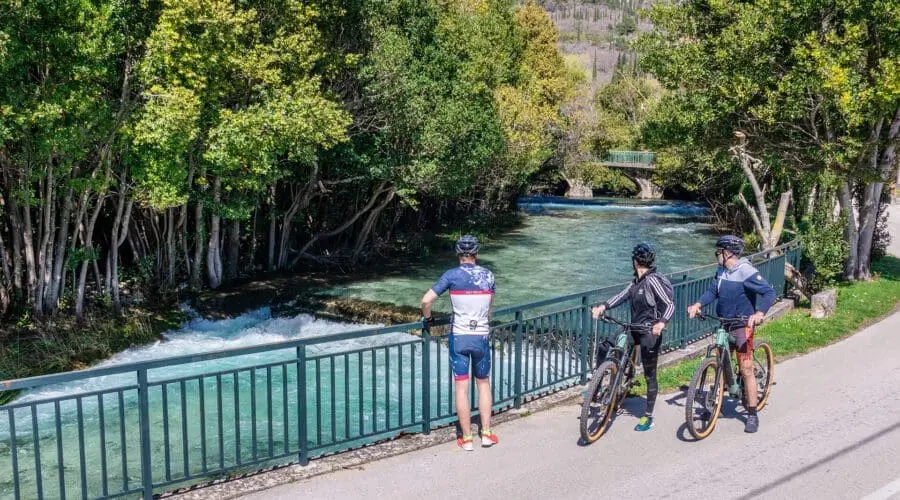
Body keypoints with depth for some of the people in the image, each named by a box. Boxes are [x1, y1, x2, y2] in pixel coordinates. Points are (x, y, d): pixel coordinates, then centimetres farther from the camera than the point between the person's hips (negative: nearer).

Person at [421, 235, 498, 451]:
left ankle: (467, 439, 10)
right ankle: (486, 434, 20)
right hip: (482, 336, 2)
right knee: (483, 384, 17)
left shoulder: (452, 275, -7)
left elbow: (426, 300, -11)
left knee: (462, 388, 4)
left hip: (459, 337, -2)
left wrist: (427, 319, 8)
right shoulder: (487, 275, 2)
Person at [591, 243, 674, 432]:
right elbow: (622, 296, 2)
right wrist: (603, 306, -13)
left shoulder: (653, 280, -16)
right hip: (635, 331, 9)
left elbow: (670, 305, -21)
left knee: (650, 375, 1)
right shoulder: (636, 281, 9)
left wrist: (661, 323, -38)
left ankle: (648, 417, 11)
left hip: (650, 334, -9)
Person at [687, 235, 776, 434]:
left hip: (742, 325, -7)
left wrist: (760, 313, -40)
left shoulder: (746, 272, -18)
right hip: (724, 324, 8)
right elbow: (712, 291, 5)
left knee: (746, 370, -7)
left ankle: (752, 415, 1)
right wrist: (698, 304, -15)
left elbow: (769, 292, -24)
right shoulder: (721, 271, 6)